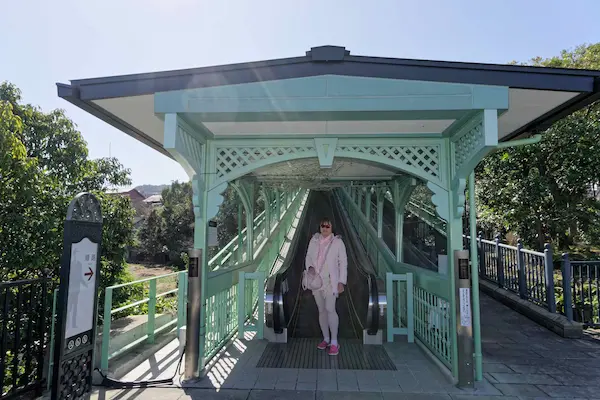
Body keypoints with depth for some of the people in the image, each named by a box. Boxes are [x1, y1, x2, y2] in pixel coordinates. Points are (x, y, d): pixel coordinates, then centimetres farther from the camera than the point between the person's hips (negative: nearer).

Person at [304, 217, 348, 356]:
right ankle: (326, 339, 23)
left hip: (330, 281, -4)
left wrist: (341, 281, -8)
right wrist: (310, 267, -8)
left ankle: (334, 342, -7)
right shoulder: (314, 240, 6)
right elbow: (308, 256, 13)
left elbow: (343, 262, -3)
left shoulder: (337, 242, -4)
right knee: (321, 310, 11)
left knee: (330, 309, -15)